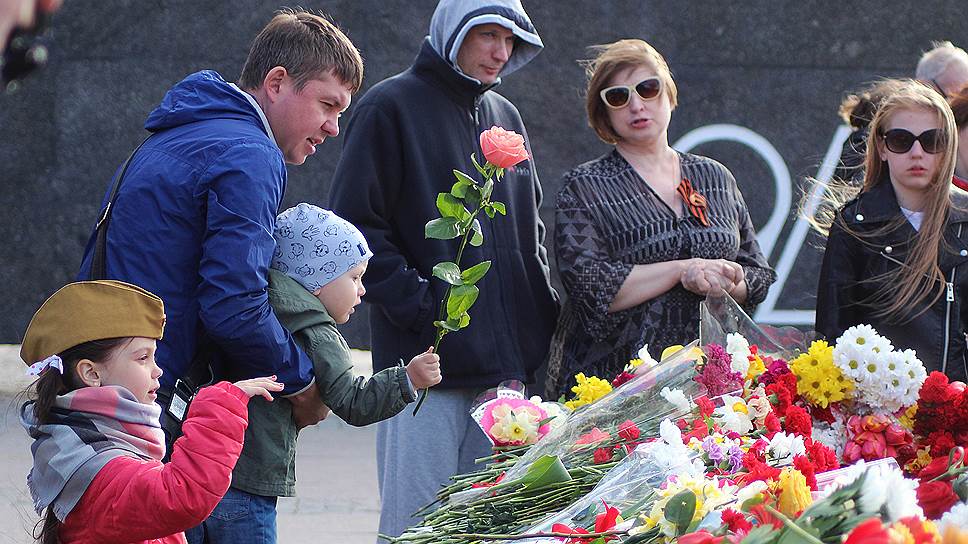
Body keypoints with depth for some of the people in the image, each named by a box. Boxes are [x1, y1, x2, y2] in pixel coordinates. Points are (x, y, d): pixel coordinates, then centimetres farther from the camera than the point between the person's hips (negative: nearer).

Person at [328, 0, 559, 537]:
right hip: (427, 359, -6)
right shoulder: (391, 108, -2)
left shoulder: (505, 117, 19)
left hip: (511, 363, 6)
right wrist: (419, 306, -14)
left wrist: (544, 308, 12)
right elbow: (355, 228, -7)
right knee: (419, 523, -8)